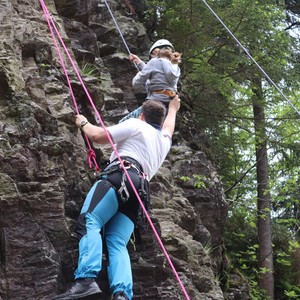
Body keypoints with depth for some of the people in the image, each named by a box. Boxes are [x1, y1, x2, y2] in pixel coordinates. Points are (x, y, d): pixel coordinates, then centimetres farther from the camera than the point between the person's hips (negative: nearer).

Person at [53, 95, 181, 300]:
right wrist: (173, 109, 81)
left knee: (89, 221, -22)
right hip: (140, 188, 7)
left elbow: (97, 136, 6)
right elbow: (168, 126, 61)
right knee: (117, 243, -7)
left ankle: (87, 280, -47)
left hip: (120, 177, -7)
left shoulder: (135, 126, 14)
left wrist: (84, 123, 26)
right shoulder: (164, 140, 34)